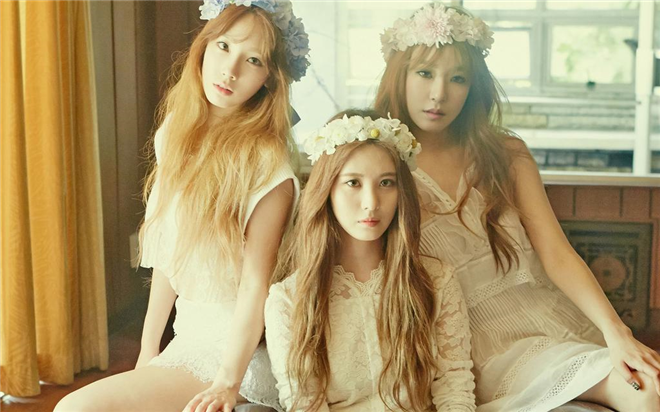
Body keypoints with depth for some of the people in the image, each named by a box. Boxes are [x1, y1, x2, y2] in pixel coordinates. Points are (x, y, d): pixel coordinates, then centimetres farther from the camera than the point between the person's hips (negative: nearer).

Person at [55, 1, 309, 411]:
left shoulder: (266, 163, -16)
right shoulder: (177, 137, 6)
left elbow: (256, 282, -19)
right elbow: (167, 256, 9)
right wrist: (148, 348, 11)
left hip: (237, 348, -7)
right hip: (188, 338, 7)